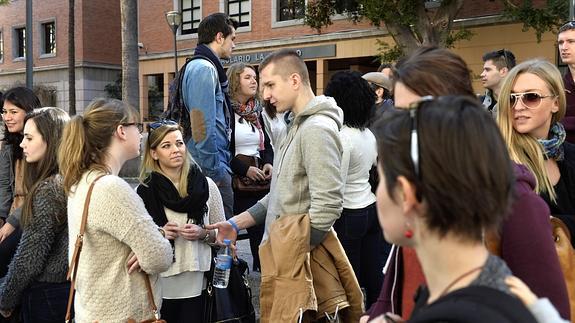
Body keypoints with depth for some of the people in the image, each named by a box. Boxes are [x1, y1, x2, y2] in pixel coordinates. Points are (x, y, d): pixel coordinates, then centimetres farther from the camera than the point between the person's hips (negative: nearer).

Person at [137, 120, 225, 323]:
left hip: (196, 283, 1)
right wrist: (159, 234, -15)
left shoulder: (206, 186, 2)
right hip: (159, 284, -1)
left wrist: (203, 234, -11)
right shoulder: (143, 192, -2)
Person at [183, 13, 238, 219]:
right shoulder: (204, 69, -13)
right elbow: (203, 125, -19)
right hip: (212, 165, -10)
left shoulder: (204, 67, 18)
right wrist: (215, 169, -17)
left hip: (214, 164, 10)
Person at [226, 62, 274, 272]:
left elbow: (266, 144, 21)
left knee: (259, 231, 5)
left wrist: (269, 163, 1)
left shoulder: (257, 111, 15)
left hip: (258, 182, 6)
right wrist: (245, 169, -16)